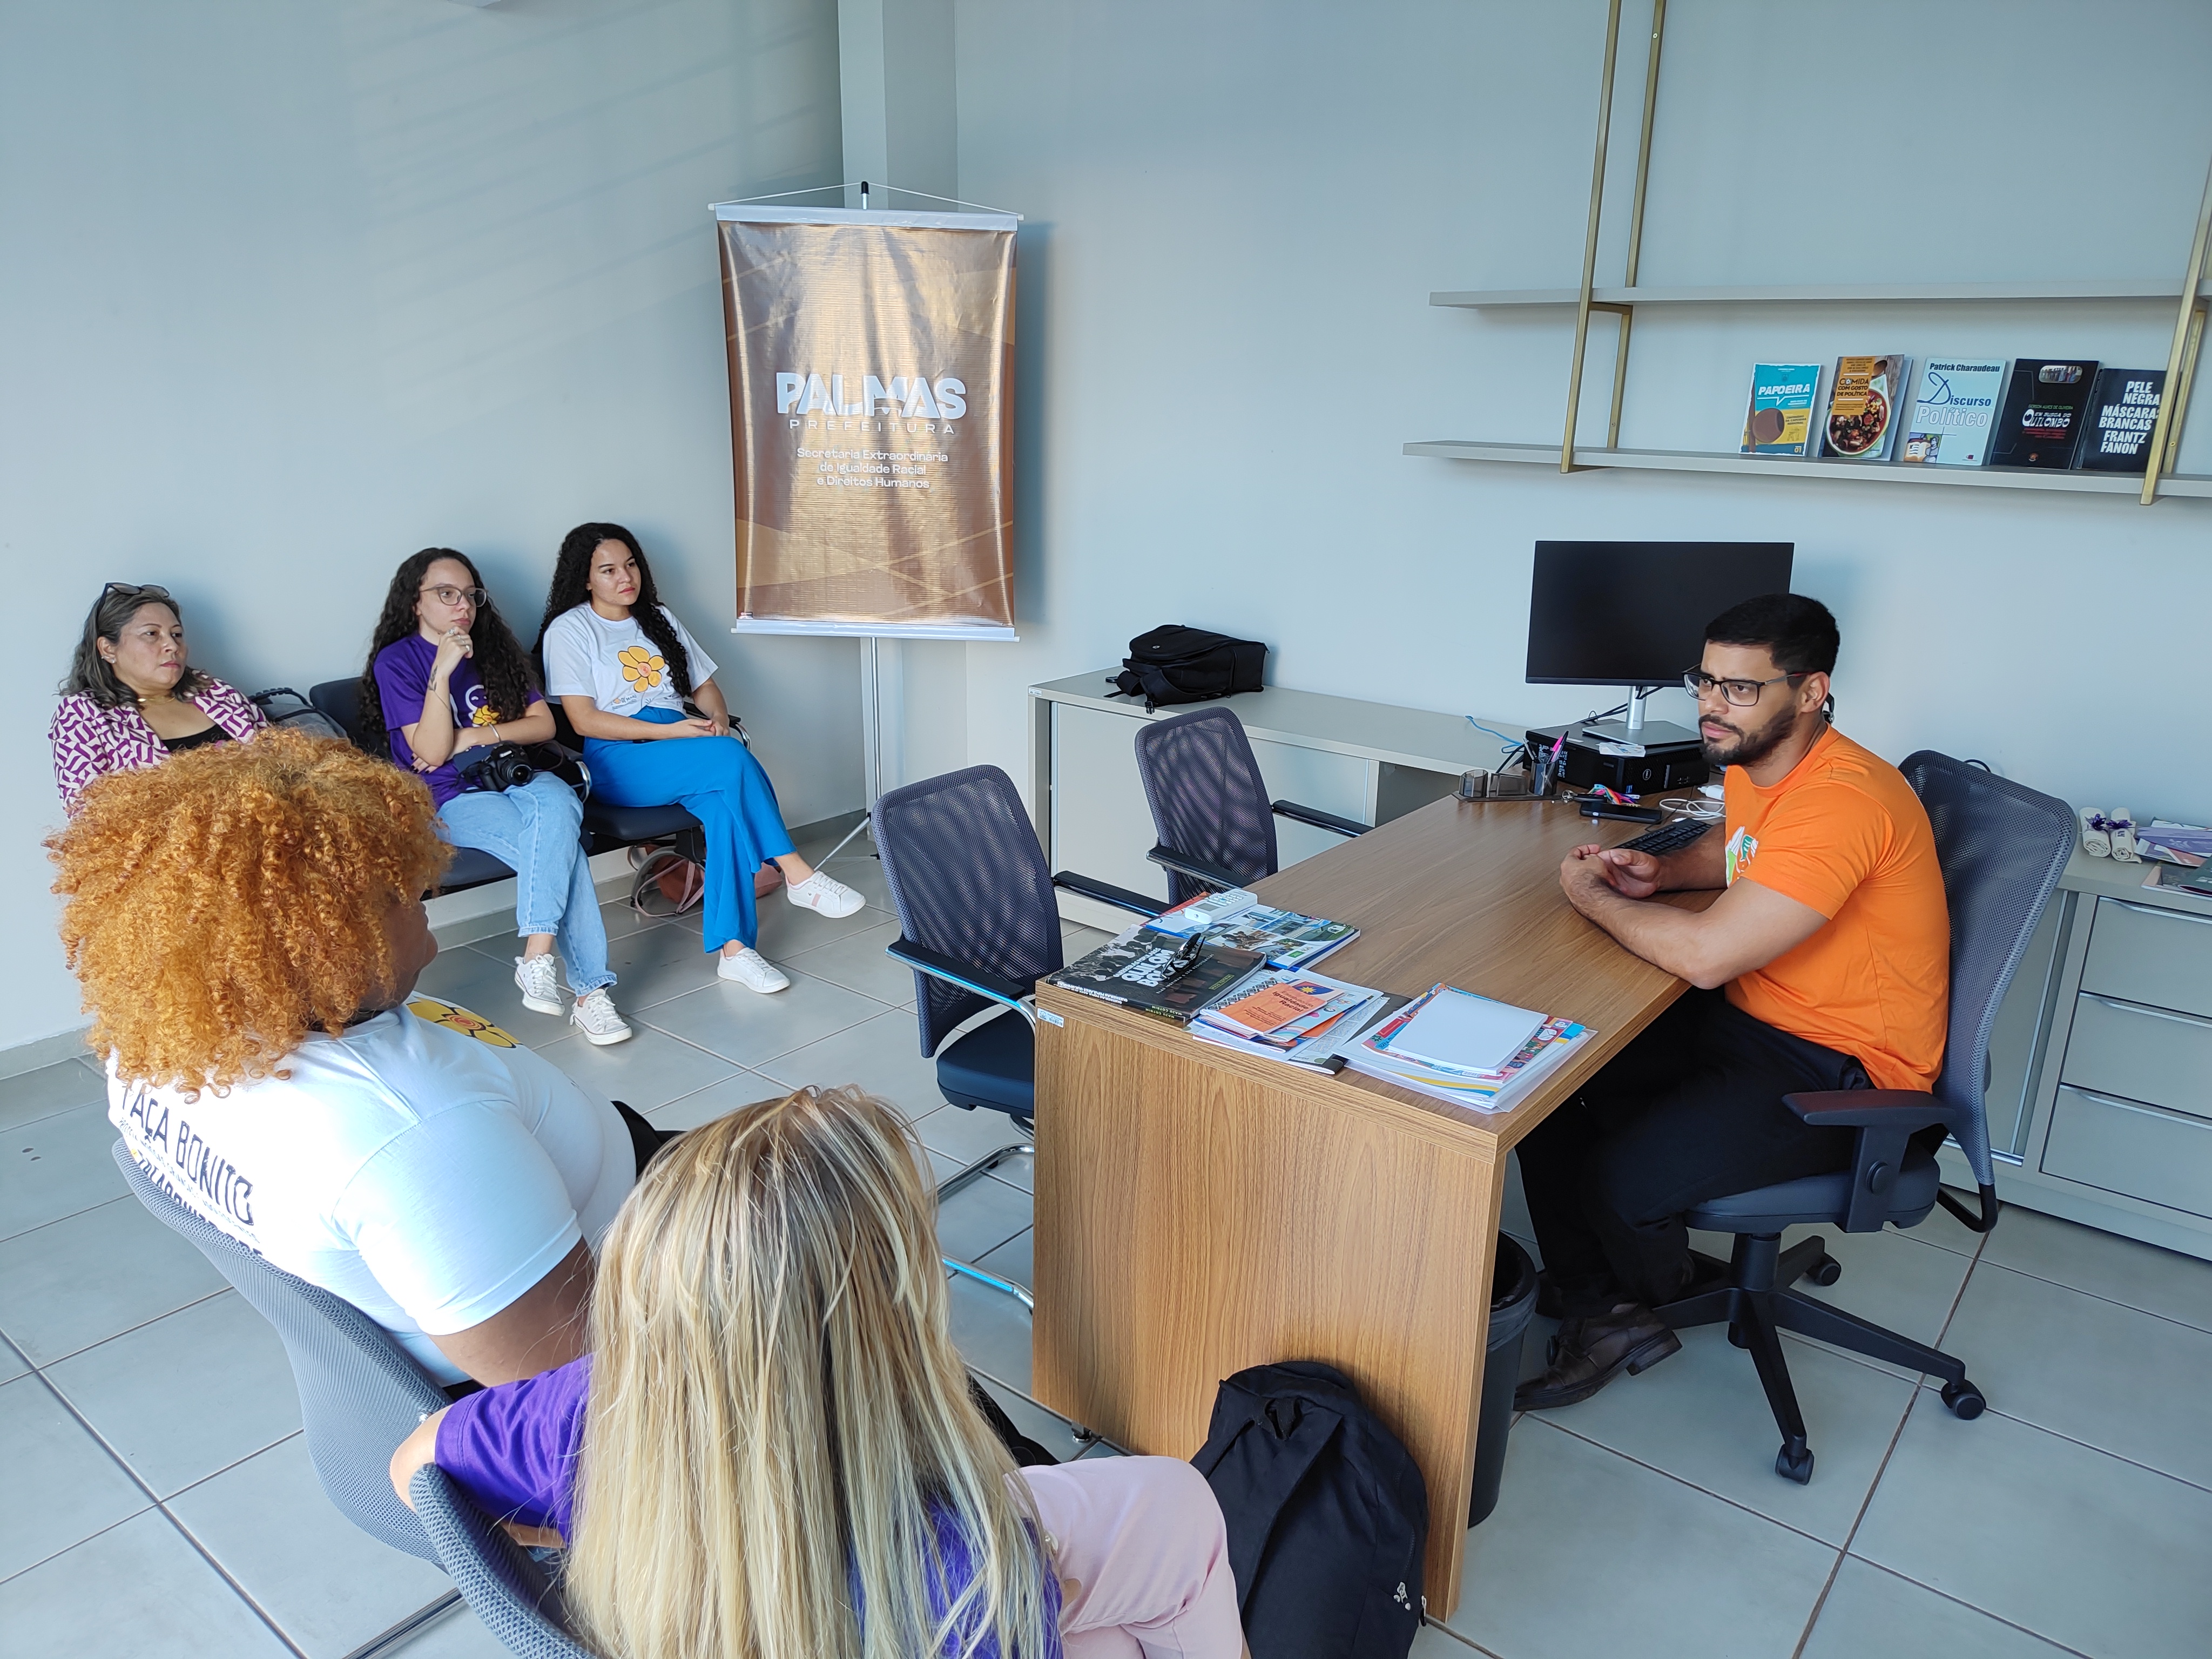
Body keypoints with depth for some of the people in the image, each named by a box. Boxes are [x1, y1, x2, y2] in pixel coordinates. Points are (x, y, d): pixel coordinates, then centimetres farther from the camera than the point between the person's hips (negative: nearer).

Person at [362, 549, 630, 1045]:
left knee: (556, 805, -34)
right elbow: (432, 752, -11)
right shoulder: (396, 661, 1)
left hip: (516, 779, 4)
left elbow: (543, 724, 10)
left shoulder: (493, 648, 16)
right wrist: (442, 672, -20)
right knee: (558, 845, -32)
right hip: (452, 800, -4)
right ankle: (589, 990, -33)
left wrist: (477, 735, -6)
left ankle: (538, 956, -36)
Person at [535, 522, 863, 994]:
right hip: (618, 761, -5)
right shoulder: (569, 630, 3)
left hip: (685, 740, 5)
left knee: (725, 803, -31)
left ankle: (734, 947, -34)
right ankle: (797, 875, -25)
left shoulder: (659, 619, 21)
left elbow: (705, 687, 21)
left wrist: (717, 722, -4)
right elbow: (584, 721, -7)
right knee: (731, 757, -32)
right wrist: (670, 730, -16)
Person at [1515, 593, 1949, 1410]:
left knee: (1621, 1182, -23)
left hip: (1842, 1071, -9)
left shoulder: (1841, 801, -28)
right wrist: (1661, 872, 5)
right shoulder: (1752, 763, 3)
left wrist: (1591, 896, -15)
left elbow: (1705, 954, -32)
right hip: (1749, 1018, 9)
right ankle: (1600, 1309, 4)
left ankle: (1659, 1288, 16)